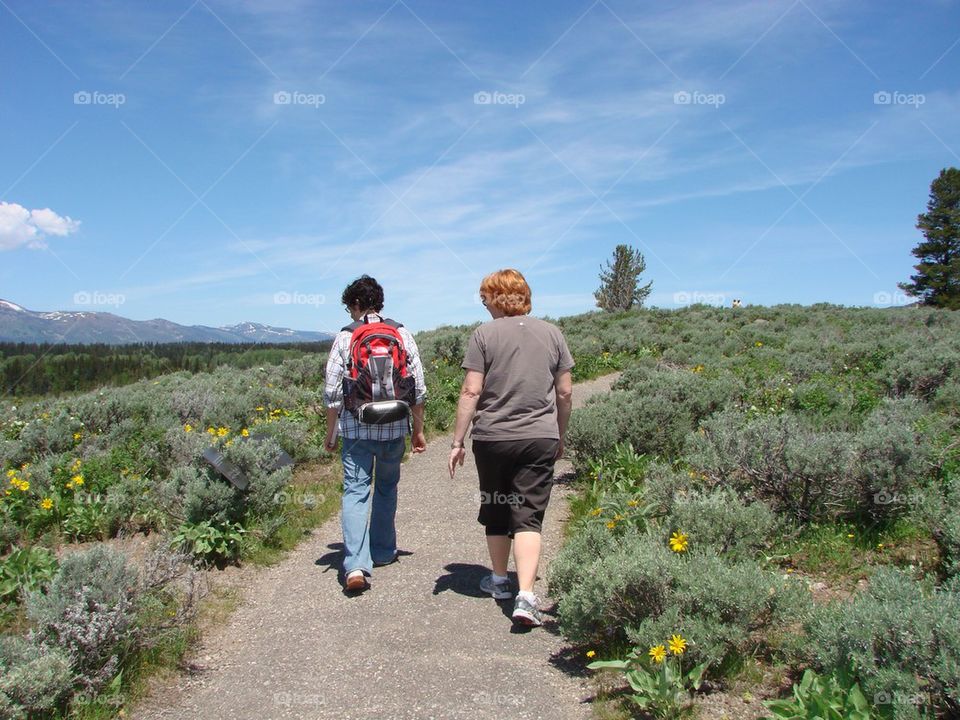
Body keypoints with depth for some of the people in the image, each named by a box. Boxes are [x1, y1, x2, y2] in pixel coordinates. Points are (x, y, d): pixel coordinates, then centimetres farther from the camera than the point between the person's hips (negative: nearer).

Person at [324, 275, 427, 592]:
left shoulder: (345, 337, -3)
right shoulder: (403, 334, 2)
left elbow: (332, 392, -3)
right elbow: (418, 388, 2)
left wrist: (330, 433, 9)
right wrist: (418, 430, 12)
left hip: (356, 429, -2)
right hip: (395, 428, 2)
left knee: (355, 492, 0)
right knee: (386, 489, 19)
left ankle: (356, 564, -13)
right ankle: (383, 551, 32)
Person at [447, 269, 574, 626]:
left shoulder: (485, 334, -4)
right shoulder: (552, 333, 5)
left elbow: (471, 391, -9)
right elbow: (565, 393, 7)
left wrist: (457, 441, -3)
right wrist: (560, 436, 20)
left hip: (492, 438, -1)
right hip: (541, 438, 1)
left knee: (495, 509, 17)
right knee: (529, 516, 1)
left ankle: (500, 580, 33)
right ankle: (526, 597, -11)